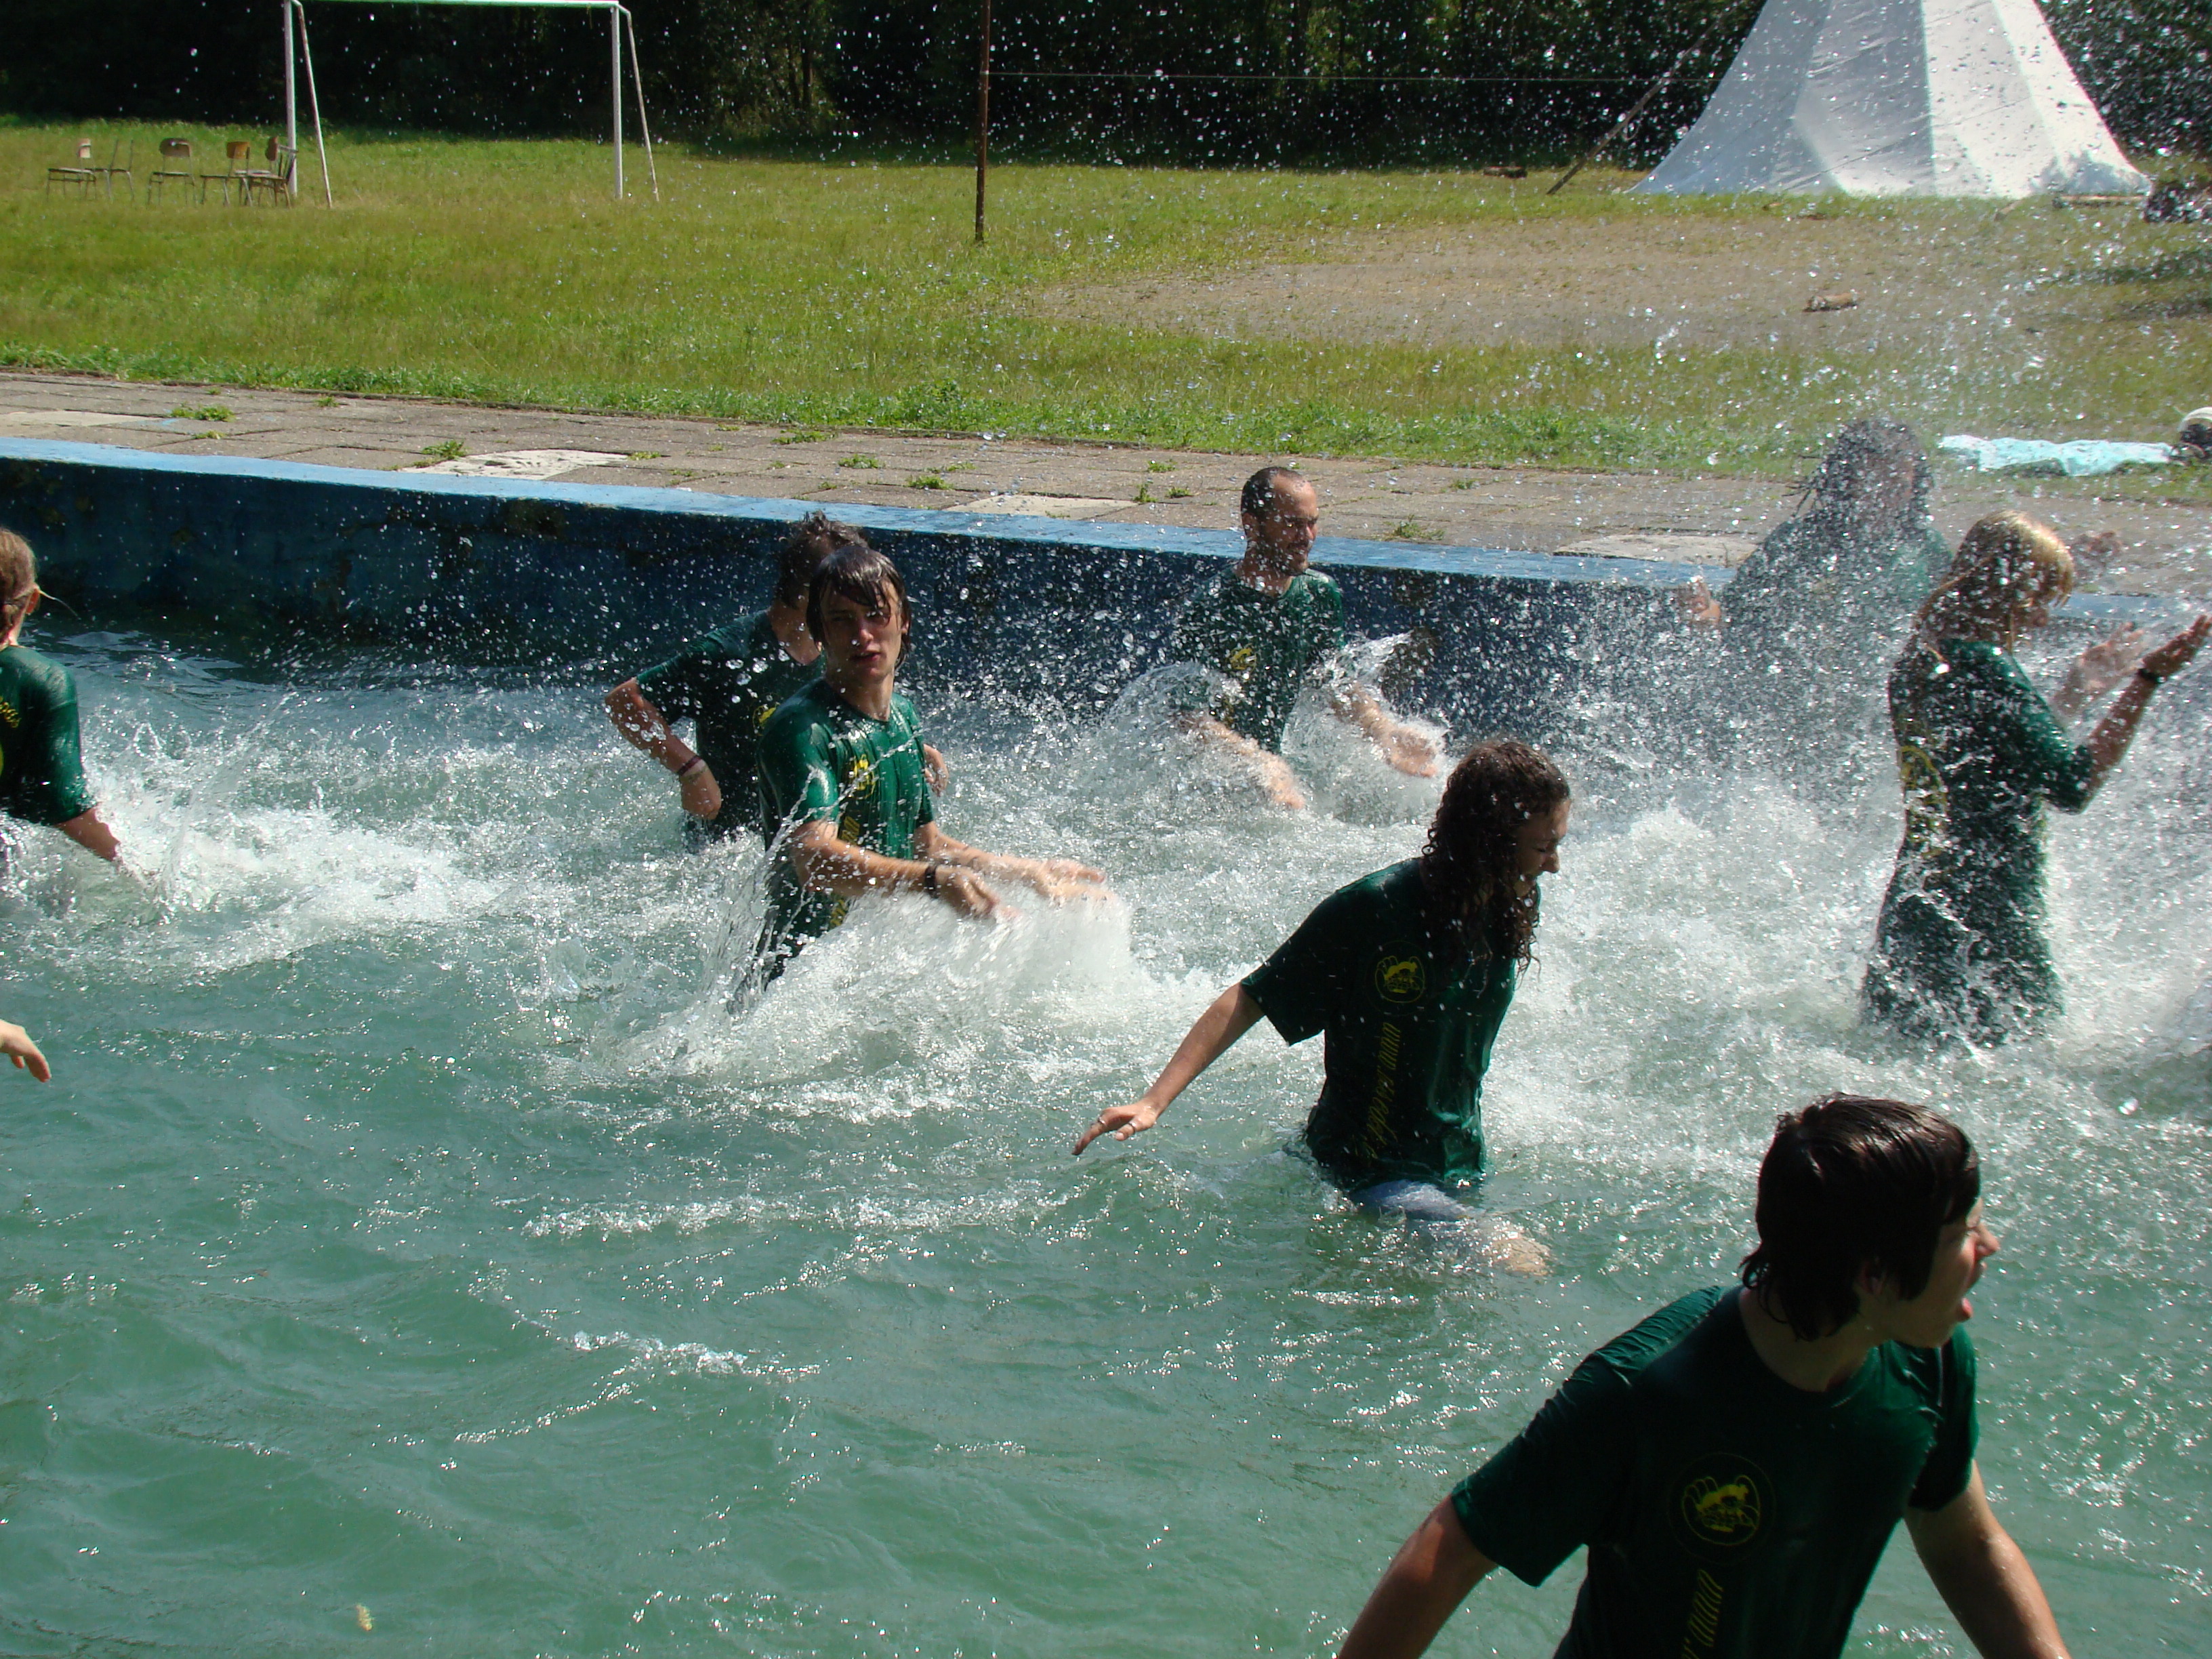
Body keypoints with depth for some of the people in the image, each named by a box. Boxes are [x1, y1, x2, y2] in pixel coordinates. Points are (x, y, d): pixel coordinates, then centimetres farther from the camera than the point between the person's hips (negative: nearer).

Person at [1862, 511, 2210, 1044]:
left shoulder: (1918, 662, 12)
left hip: (1912, 909, 10)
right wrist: (2148, 680, -18)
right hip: (1983, 921, -9)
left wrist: (2078, 690, 26)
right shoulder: (1983, 668, -16)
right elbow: (2072, 784, -19)